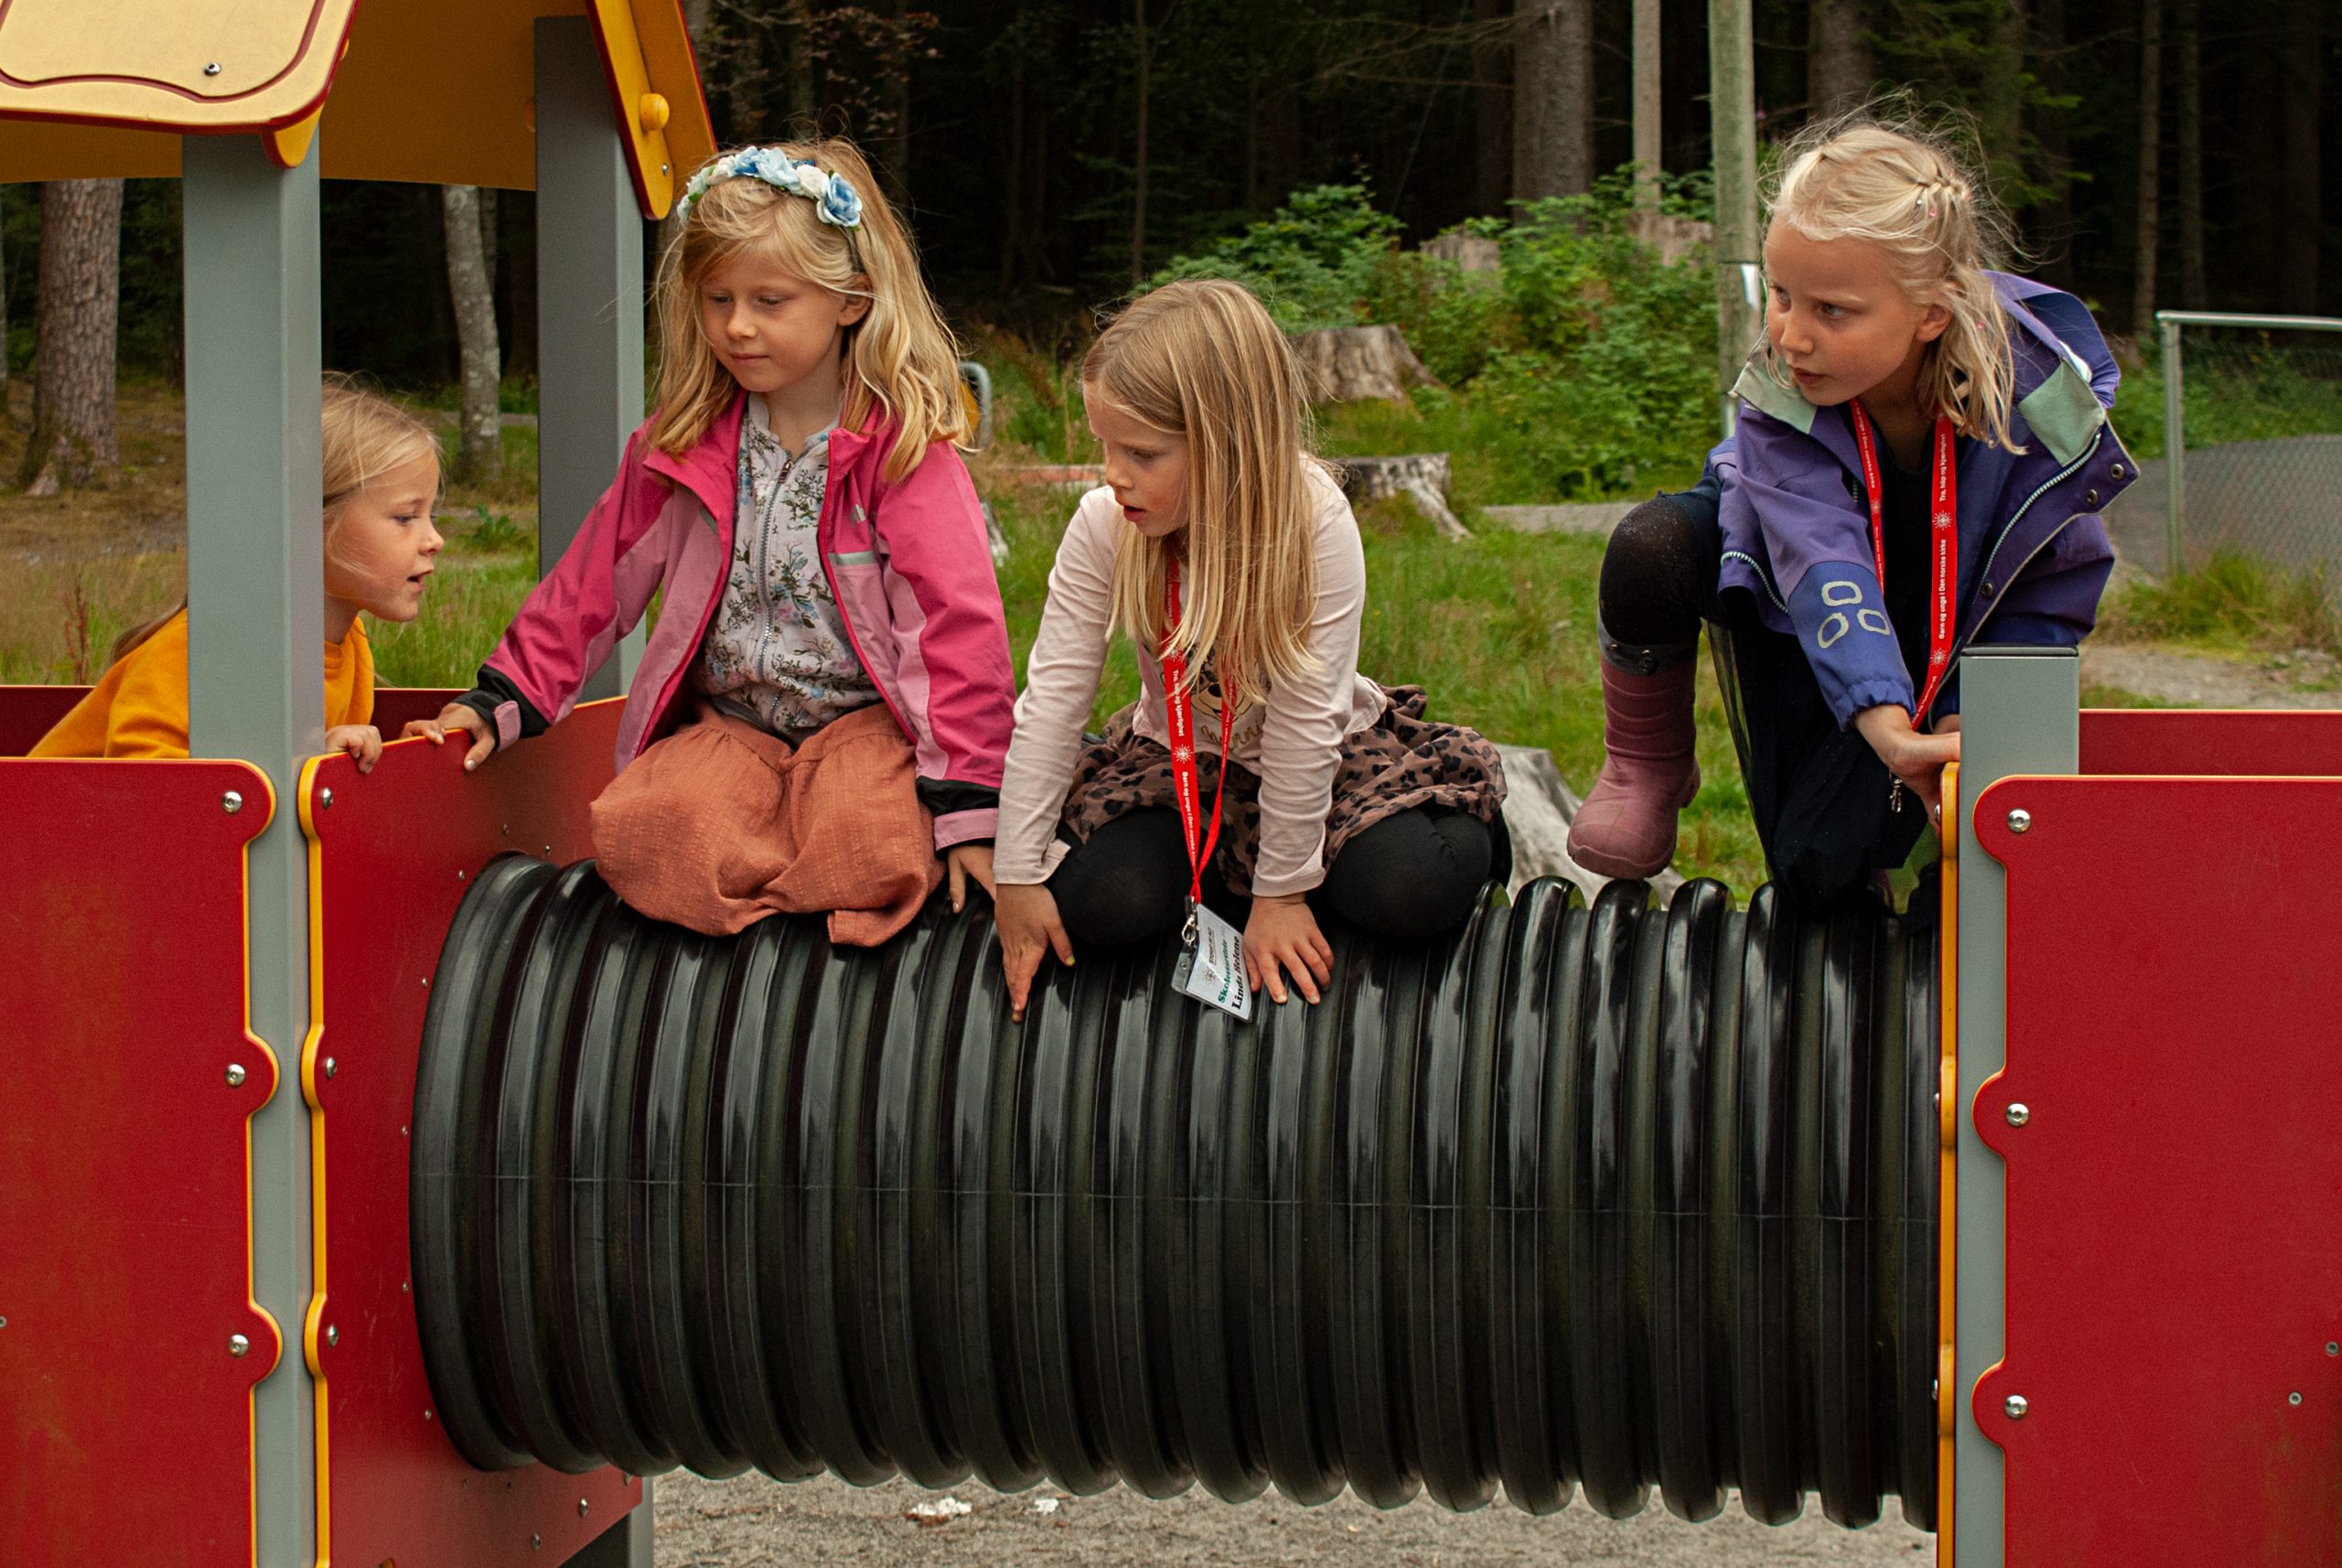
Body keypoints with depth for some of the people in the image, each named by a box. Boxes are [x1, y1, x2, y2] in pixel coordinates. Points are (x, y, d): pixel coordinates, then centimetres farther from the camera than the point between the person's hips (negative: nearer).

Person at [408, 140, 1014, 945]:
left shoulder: (903, 446, -10)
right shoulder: (682, 442, 6)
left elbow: (962, 625, -14)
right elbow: (594, 582, 15)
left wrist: (966, 806, -19)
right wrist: (503, 700, 8)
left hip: (867, 719, -4)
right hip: (730, 724, 4)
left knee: (864, 845, -36)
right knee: (636, 831, -28)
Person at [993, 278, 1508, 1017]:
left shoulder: (1315, 522, -28)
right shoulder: (1103, 528, -19)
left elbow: (1304, 720, -25)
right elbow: (1052, 700, -16)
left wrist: (1281, 892, -21)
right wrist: (1018, 874, -17)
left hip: (1323, 758, -2)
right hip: (1177, 755, 2)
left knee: (1412, 887, -29)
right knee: (1095, 895, -26)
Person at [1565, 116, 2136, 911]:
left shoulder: (2039, 404, -29)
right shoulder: (1780, 392, -30)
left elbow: (2055, 597, -16)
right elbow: (1820, 560, -44)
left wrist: (1967, 723, -29)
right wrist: (1882, 719, -59)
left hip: (1940, 652, -1)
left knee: (1822, 869, -18)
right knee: (1652, 547, -30)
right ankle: (1647, 769, -4)